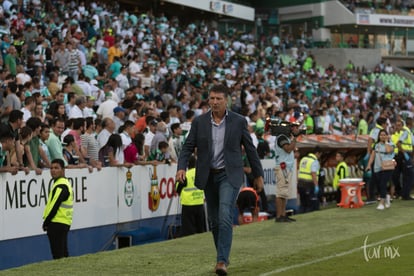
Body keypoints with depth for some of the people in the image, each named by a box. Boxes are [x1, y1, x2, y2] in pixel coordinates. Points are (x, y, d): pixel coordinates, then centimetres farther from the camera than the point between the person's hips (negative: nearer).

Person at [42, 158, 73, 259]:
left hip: (57, 224, -10)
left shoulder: (60, 186, -15)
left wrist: (45, 223, -9)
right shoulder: (65, 183, 17)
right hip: (64, 223, 10)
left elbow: (54, 206, -19)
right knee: (63, 253, 15)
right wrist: (47, 222, 13)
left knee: (58, 255, -7)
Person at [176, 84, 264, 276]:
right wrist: (181, 168, -16)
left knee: (225, 217, -18)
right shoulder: (199, 122, 1)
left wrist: (258, 174, 9)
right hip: (208, 177, 3)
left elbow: (250, 149, 4)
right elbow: (188, 147, 1)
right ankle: (222, 257, 26)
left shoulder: (238, 121, -4)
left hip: (230, 175, -3)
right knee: (214, 221, 11)